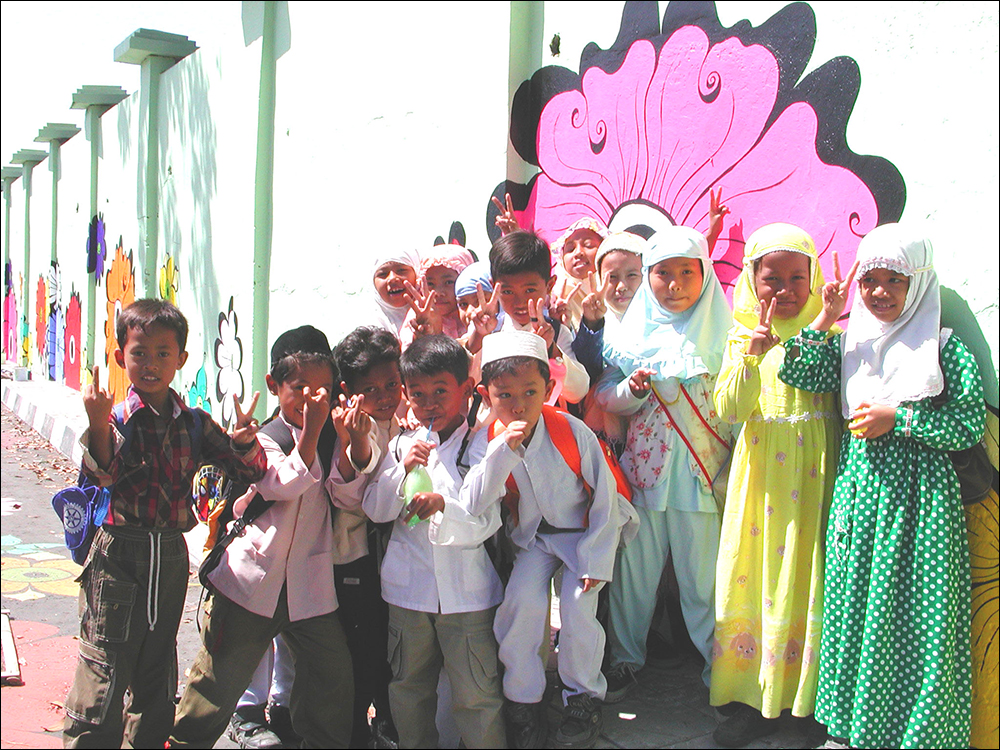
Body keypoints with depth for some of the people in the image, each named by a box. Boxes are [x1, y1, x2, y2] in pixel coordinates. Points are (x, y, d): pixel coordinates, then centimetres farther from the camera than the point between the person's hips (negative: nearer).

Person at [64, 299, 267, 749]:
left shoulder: (194, 424, 2)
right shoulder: (116, 419, -7)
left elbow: (248, 472, 2)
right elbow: (103, 475, -23)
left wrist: (245, 442, -19)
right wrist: (99, 426, -39)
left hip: (171, 555, 4)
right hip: (119, 556, -4)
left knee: (158, 665, 17)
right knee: (106, 665, -3)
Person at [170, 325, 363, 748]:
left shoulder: (331, 440, 8)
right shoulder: (259, 440, -2)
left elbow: (347, 498, -5)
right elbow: (288, 484, -20)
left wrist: (349, 442, -17)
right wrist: (311, 430, -28)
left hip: (310, 587, 3)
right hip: (251, 582, -3)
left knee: (334, 682, 7)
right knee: (220, 681, 6)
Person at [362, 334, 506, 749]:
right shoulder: (402, 445, 5)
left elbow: (487, 522, -10)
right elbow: (375, 510, 1)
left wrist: (443, 505, -27)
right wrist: (402, 470, -14)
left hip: (467, 588, -3)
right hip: (408, 586, 4)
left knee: (476, 695, 1)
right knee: (409, 687, 18)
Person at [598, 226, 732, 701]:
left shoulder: (721, 331, 1)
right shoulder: (633, 331, 6)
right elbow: (604, 397, 7)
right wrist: (632, 389, -10)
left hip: (701, 471, -2)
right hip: (643, 467, 2)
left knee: (703, 575, 4)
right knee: (635, 568, 9)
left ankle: (719, 665, 24)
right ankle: (626, 658, 28)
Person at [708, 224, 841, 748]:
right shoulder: (742, 337, 5)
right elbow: (728, 411, -5)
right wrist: (751, 355, -18)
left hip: (816, 475, -1)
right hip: (762, 476, 1)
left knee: (809, 574, 2)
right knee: (758, 576, 5)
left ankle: (812, 698, 18)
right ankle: (755, 699, 17)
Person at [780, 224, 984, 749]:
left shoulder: (944, 347, -1)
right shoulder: (849, 342, 10)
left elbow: (971, 426, -6)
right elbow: (798, 374, -5)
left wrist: (896, 419, -12)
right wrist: (826, 319, -7)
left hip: (921, 495, -3)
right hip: (860, 489, 3)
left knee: (917, 607, -1)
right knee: (856, 602, 8)